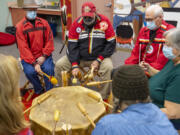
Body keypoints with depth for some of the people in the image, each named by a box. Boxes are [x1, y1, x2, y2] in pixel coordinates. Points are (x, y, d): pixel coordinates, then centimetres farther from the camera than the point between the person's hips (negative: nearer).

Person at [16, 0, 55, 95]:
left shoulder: (44, 23, 3)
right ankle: (39, 90, 4)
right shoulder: (20, 26, -6)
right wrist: (34, 63, -20)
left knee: (49, 69, -24)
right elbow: (23, 48, -11)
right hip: (28, 57, -1)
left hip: (43, 55, 1)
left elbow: (49, 40, 2)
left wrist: (44, 56, -10)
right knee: (30, 72, -25)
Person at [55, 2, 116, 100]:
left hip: (99, 57, -2)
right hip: (79, 57, 3)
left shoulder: (104, 22, -9)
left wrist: (98, 60, -15)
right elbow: (72, 45, -6)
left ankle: (103, 98, -10)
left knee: (108, 68, -32)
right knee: (59, 65, -12)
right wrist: (74, 65, -16)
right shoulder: (77, 23, -4)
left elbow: (111, 43, -8)